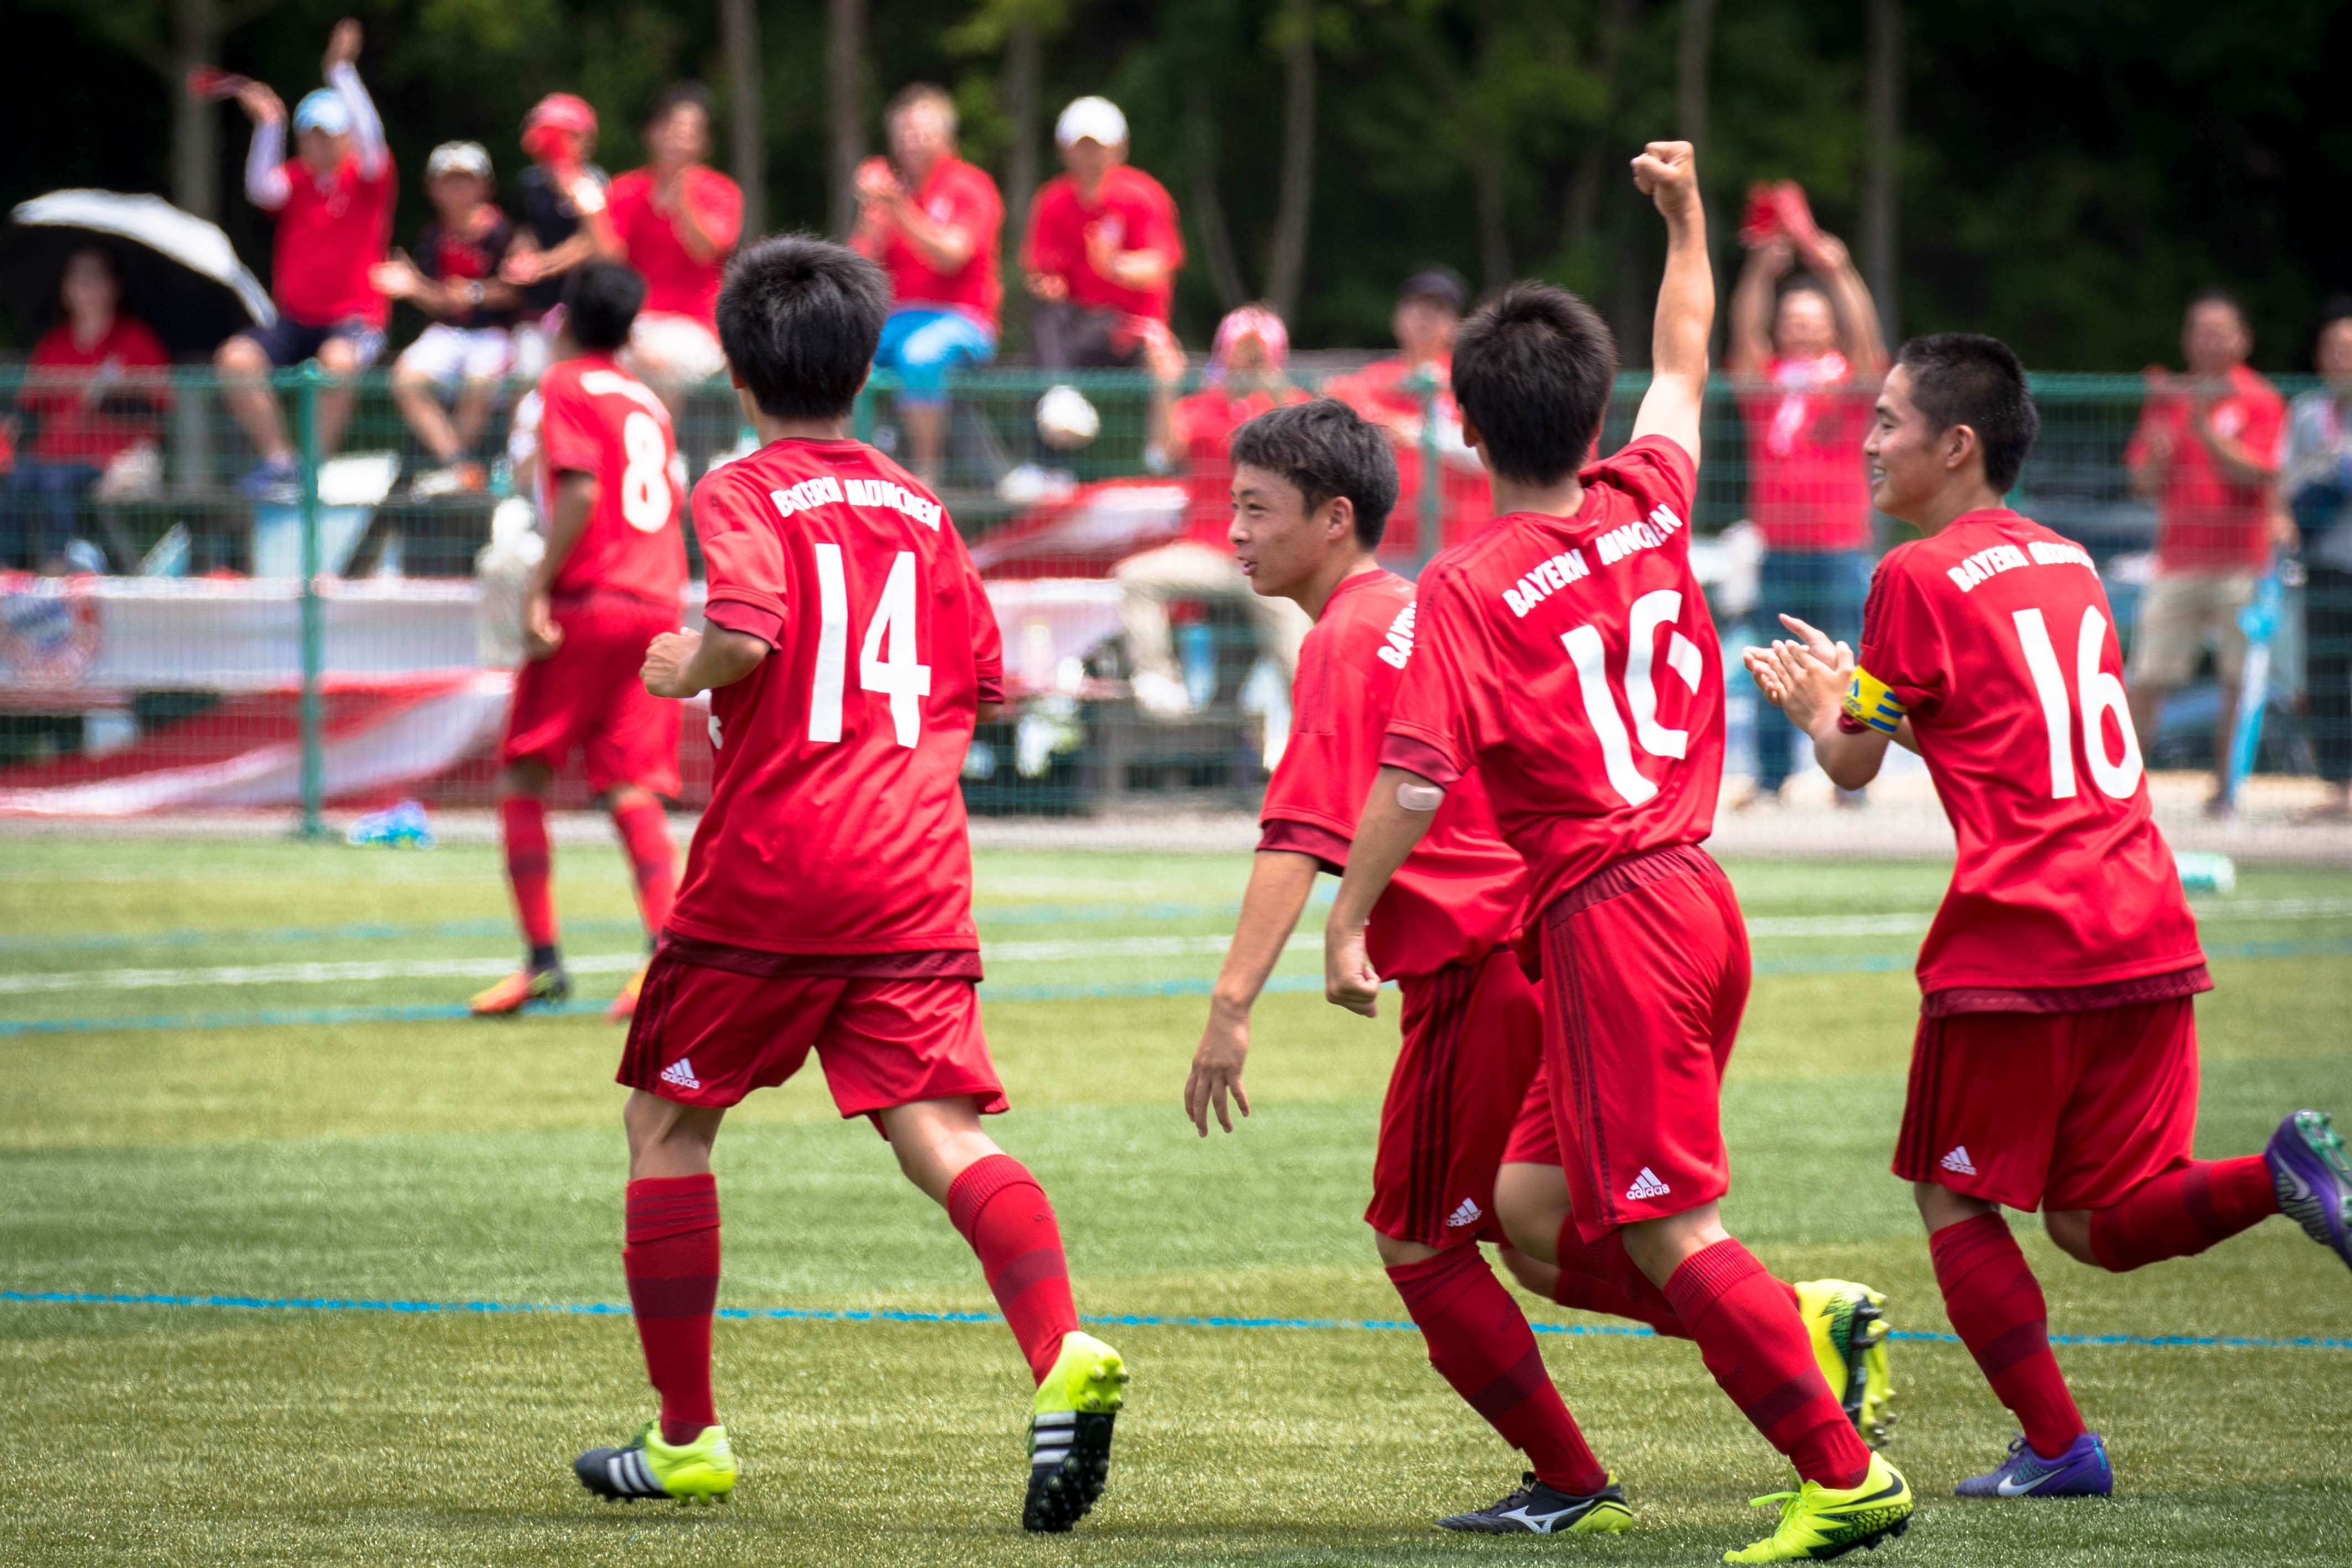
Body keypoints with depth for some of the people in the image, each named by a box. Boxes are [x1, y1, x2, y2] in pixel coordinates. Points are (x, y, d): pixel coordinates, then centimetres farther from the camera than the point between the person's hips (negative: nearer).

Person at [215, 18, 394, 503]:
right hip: (295, 320, 4)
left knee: (338, 359, -39)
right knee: (236, 357, -24)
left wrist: (342, 72, -21)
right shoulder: (295, 178, 9)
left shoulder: (367, 180, 0)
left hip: (354, 321, -4)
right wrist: (268, 128, -21)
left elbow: (371, 140, -19)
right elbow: (262, 190, -11)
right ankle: (279, 460, -17)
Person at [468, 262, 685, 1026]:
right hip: (658, 605, 6)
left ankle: (543, 960, -1)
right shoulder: (646, 400, 19)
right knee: (631, 790, 1)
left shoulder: (567, 386, -2)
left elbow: (580, 490, -15)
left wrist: (539, 588, -15)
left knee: (521, 777, 4)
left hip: (586, 602, -6)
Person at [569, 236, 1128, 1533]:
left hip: (767, 868, -4)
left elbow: (749, 628, -23)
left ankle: (687, 1438, 16)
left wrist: (684, 668, -3)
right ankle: (1063, 1355, -33)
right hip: (915, 880, 4)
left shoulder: (744, 495, -3)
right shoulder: (917, 506, 15)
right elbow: (982, 680, 18)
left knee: (667, 1125, 13)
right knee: (941, 1134, -6)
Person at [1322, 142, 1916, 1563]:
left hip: (1608, 922, -7)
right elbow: (1684, 370, 28)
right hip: (1702, 897, 7)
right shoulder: (1649, 506, 8)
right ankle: (1800, 1337, 4)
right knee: (1544, 1214, 15)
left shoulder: (1470, 587, -9)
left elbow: (1415, 780, -15)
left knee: (1667, 1231, -5)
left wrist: (1347, 924, -7)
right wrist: (1688, 221, 41)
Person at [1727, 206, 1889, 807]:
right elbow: (1745, 333, -3)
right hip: (1777, 546, 2)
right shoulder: (1764, 379, 10)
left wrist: (1839, 272, -19)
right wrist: (1761, 272, -17)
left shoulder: (1850, 379, 6)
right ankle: (1770, 775, 8)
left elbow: (1866, 335, -8)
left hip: (1841, 546, -2)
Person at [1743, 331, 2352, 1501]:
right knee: (2095, 1222, 11)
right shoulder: (2064, 561, 17)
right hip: (2146, 931, 7)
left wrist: (1818, 708, 24)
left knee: (1955, 1198, 9)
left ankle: (2056, 1448, 1)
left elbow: (1853, 765, 3)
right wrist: (1858, 695, 34)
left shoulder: (1920, 578, -5)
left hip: (2015, 944, -7)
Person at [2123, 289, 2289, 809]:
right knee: (2147, 683, -3)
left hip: (2241, 565, -3)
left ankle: (2225, 788, 2)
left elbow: (2253, 473, -10)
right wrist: (2158, 455, -11)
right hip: (2177, 565, 3)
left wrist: (2204, 429, -19)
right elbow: (2144, 483, 11)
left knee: (2240, 685, -4)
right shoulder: (2166, 399, 13)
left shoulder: (2261, 401, 2)